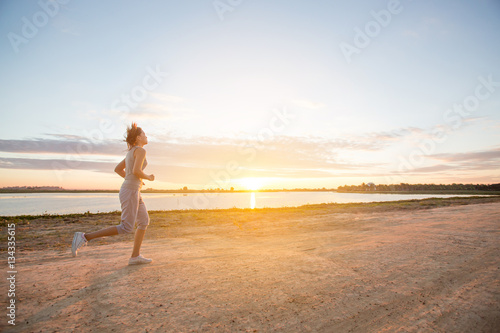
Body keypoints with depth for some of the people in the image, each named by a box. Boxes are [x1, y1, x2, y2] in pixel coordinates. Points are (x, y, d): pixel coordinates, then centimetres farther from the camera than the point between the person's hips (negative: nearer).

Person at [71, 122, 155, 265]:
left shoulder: (131, 152, 20)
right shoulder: (141, 150, -10)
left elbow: (117, 169, 25)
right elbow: (136, 171, -22)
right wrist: (148, 177, -3)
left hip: (132, 191, 10)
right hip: (130, 191, -10)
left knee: (144, 222, 9)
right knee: (126, 228, -9)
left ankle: (135, 256, 9)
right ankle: (85, 237, -7)